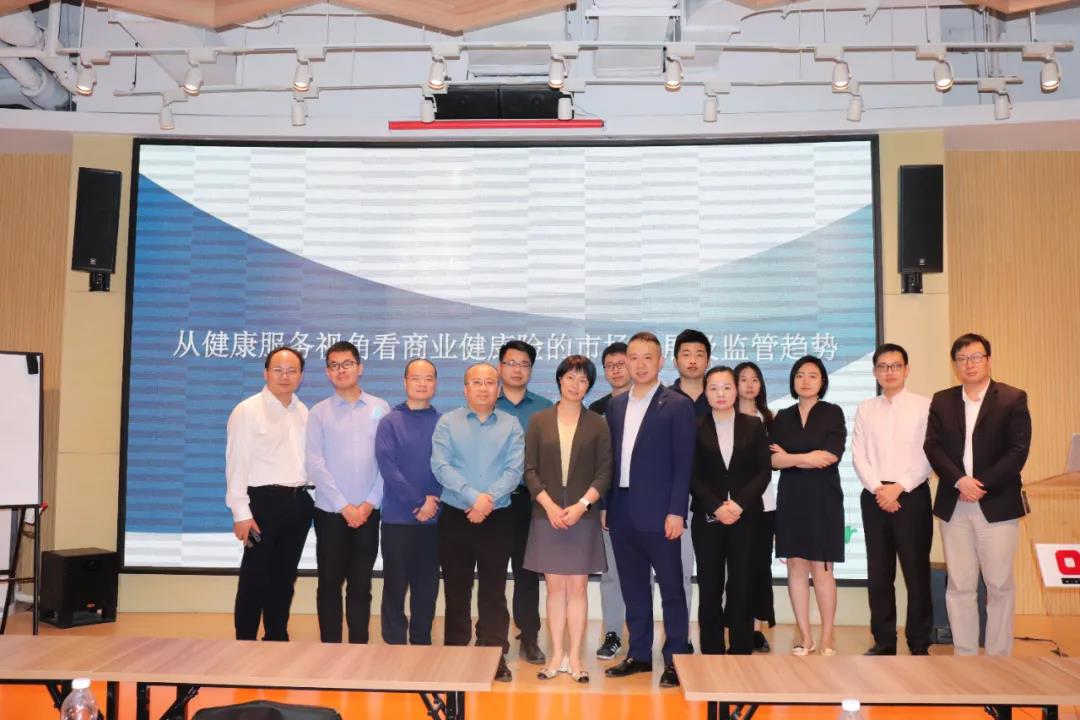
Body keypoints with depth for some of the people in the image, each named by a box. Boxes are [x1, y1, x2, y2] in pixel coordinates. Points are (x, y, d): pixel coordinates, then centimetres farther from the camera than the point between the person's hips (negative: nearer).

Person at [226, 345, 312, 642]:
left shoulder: (303, 412, 11)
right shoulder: (247, 411, -7)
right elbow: (237, 463, -11)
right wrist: (241, 513, -15)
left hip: (298, 502, 6)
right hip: (264, 501, -5)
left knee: (285, 577, 14)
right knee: (255, 577, 1)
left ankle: (277, 640, 25)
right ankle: (245, 644, 12)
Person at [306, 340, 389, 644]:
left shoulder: (380, 408, 3)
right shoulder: (319, 412, 1)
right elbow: (315, 465, -5)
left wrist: (370, 503, -7)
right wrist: (344, 507, -11)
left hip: (368, 512, 1)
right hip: (330, 512, 0)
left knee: (361, 585, 8)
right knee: (330, 584, 6)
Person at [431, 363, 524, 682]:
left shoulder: (511, 426, 4)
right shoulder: (447, 423, 3)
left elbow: (514, 470, -5)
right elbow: (440, 466, -8)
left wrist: (489, 498, -19)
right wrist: (473, 496, -18)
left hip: (497, 519, 0)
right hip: (455, 517, 0)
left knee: (493, 591, 5)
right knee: (456, 589, 8)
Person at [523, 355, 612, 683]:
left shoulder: (597, 424, 3)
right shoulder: (539, 421, 5)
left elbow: (604, 473, 0)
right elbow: (530, 470, 1)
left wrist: (581, 505, -13)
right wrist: (550, 506, -10)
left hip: (583, 515, 0)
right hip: (547, 515, 1)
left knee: (577, 586, 2)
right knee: (554, 586, 5)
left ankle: (574, 657, 10)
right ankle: (556, 655, 13)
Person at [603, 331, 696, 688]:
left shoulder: (677, 405, -4)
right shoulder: (616, 405, 12)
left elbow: (683, 464, -8)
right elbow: (611, 458, 12)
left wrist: (676, 511, -13)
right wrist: (606, 505, 8)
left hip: (658, 512, -5)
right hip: (622, 512, 5)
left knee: (671, 587, 3)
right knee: (632, 587, 13)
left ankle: (675, 659, 13)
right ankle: (639, 654, 24)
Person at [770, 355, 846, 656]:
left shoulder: (833, 413, 2)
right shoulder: (783, 417, 10)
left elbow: (831, 456, -10)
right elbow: (773, 460, -1)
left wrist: (789, 456, -5)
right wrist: (808, 457, -9)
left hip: (823, 497, -3)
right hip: (791, 498, 3)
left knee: (821, 568, -3)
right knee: (795, 566, 3)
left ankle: (826, 638, 6)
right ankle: (805, 637, 12)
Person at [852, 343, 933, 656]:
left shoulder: (924, 406, 0)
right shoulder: (865, 409, 10)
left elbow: (928, 455, -6)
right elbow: (859, 455, 4)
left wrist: (898, 488, -13)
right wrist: (878, 489, -10)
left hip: (912, 495, -3)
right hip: (874, 496, 3)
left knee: (917, 571, 1)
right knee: (878, 573, 6)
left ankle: (919, 644, 10)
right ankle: (883, 641, 15)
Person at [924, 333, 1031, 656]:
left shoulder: (1013, 399, 0)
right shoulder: (941, 401, 10)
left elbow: (1018, 451, -7)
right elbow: (932, 447, 1)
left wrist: (982, 485, -14)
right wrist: (960, 481, -14)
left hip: (997, 505, -3)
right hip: (953, 506, 3)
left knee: (999, 586, 3)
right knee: (959, 587, 6)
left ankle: (999, 655, 13)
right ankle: (964, 655, 14)